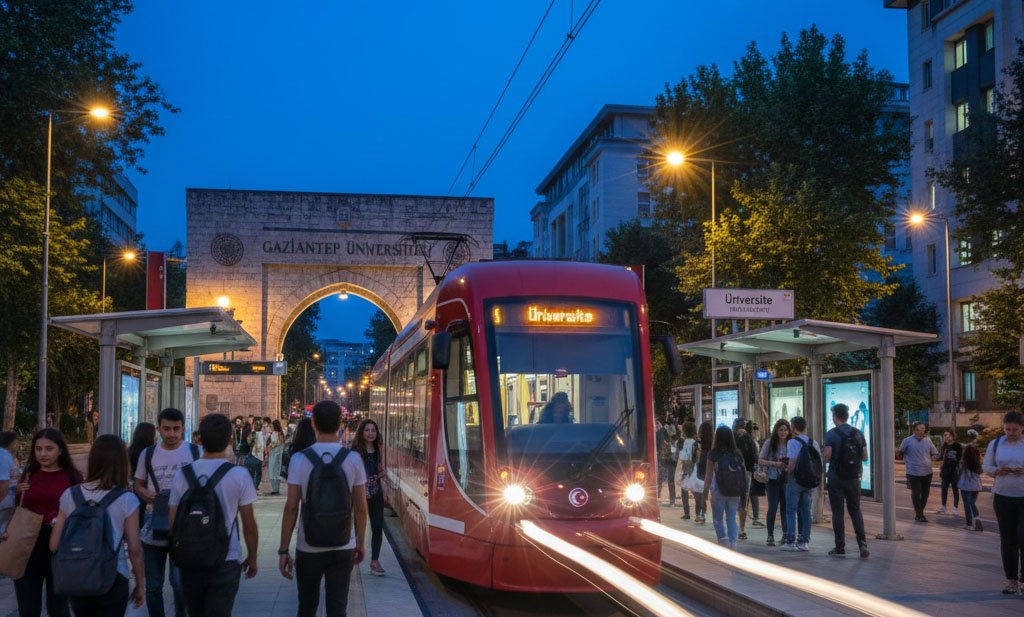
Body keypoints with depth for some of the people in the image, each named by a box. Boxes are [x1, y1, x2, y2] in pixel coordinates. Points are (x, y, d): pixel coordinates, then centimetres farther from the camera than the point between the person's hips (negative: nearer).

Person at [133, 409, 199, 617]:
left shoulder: (196, 452, -1)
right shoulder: (148, 454, 7)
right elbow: (138, 486, 15)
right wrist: (148, 495, -7)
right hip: (153, 530, 3)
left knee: (179, 582, -2)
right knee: (153, 586, 10)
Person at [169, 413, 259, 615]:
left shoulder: (182, 475, -2)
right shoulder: (239, 475, -10)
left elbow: (173, 523, 3)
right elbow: (249, 526, -6)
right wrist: (252, 558, 9)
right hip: (226, 562, -3)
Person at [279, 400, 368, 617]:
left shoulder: (299, 459, -8)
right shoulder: (353, 459, -5)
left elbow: (291, 508, -9)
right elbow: (360, 508, -1)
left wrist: (284, 550, -2)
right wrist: (360, 542, 12)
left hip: (308, 548, 0)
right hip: (343, 547, 0)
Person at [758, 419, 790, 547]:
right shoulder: (769, 443, -2)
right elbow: (760, 460, -2)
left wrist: (790, 466, -14)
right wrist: (775, 463, -16)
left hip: (786, 479, 2)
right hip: (773, 479, -2)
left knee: (785, 507, 5)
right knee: (773, 507, -3)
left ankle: (786, 534, 16)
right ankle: (770, 536, 4)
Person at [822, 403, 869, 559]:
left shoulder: (831, 434, -10)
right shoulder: (858, 434, 3)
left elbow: (827, 457, -16)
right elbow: (865, 457, 4)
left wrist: (823, 457, 6)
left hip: (836, 478, -3)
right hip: (854, 478, 3)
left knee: (838, 512, 4)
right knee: (855, 510, 13)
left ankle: (840, 548, 6)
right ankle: (862, 543, -4)